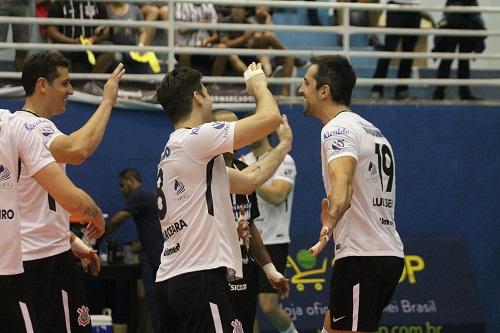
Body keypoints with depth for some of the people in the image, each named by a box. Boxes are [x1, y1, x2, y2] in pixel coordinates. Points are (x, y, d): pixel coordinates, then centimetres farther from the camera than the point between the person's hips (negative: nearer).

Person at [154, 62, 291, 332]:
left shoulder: (175, 149, 21)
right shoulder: (194, 138, -9)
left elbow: (248, 180, 28)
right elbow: (270, 118, -13)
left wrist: (283, 147, 35)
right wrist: (258, 84, 7)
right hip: (200, 276, -10)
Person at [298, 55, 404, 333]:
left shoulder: (337, 129, -12)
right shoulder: (372, 131, 20)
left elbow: (342, 182, -32)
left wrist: (331, 221, -46)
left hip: (362, 257, -10)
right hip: (389, 252, 10)